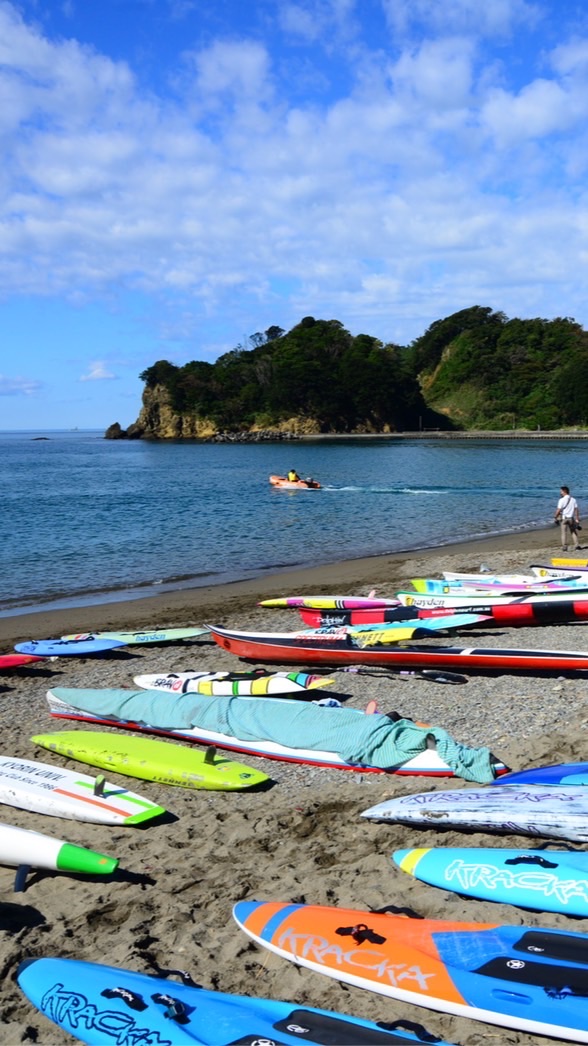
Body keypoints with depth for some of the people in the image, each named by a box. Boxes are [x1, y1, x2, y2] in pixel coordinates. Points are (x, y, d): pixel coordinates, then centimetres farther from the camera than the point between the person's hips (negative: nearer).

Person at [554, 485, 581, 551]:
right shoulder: (573, 500, 6)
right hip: (572, 518, 4)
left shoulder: (562, 500, -9)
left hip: (564, 518, -4)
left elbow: (558, 510, -12)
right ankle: (576, 545, 7)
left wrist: (555, 518, -1)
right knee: (574, 532, 14)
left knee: (564, 533, 1)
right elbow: (576, 510, 3)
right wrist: (577, 519, 6)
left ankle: (564, 547, 0)